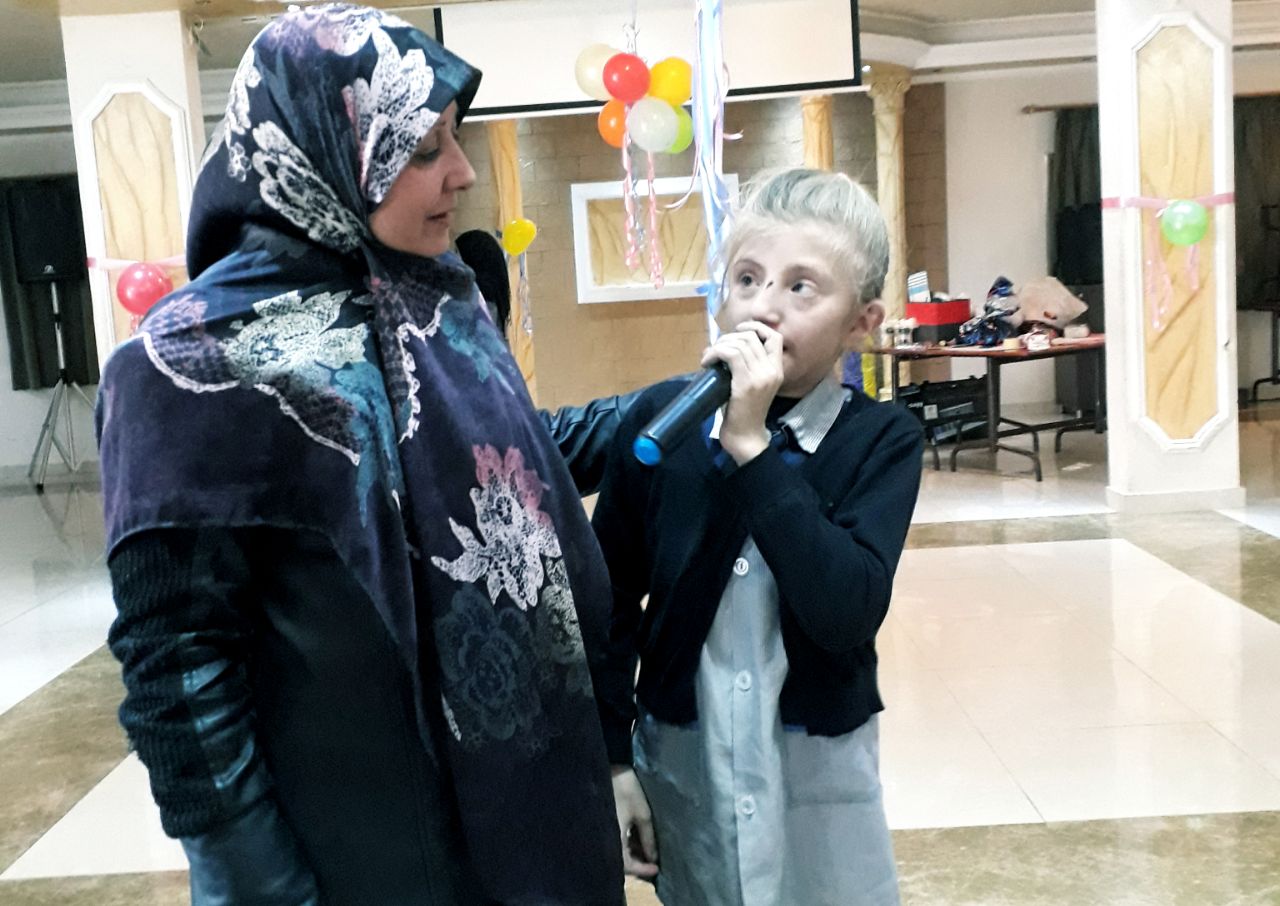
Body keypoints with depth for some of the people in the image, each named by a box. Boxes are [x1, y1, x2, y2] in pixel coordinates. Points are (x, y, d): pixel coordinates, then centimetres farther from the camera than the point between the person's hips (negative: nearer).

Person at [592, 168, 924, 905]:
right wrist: (613, 758, 0)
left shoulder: (883, 440, -11)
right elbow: (610, 598, -2)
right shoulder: (662, 418, -9)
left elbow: (849, 613, -25)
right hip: (679, 764, 1)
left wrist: (751, 446, -27)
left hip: (820, 774, -1)